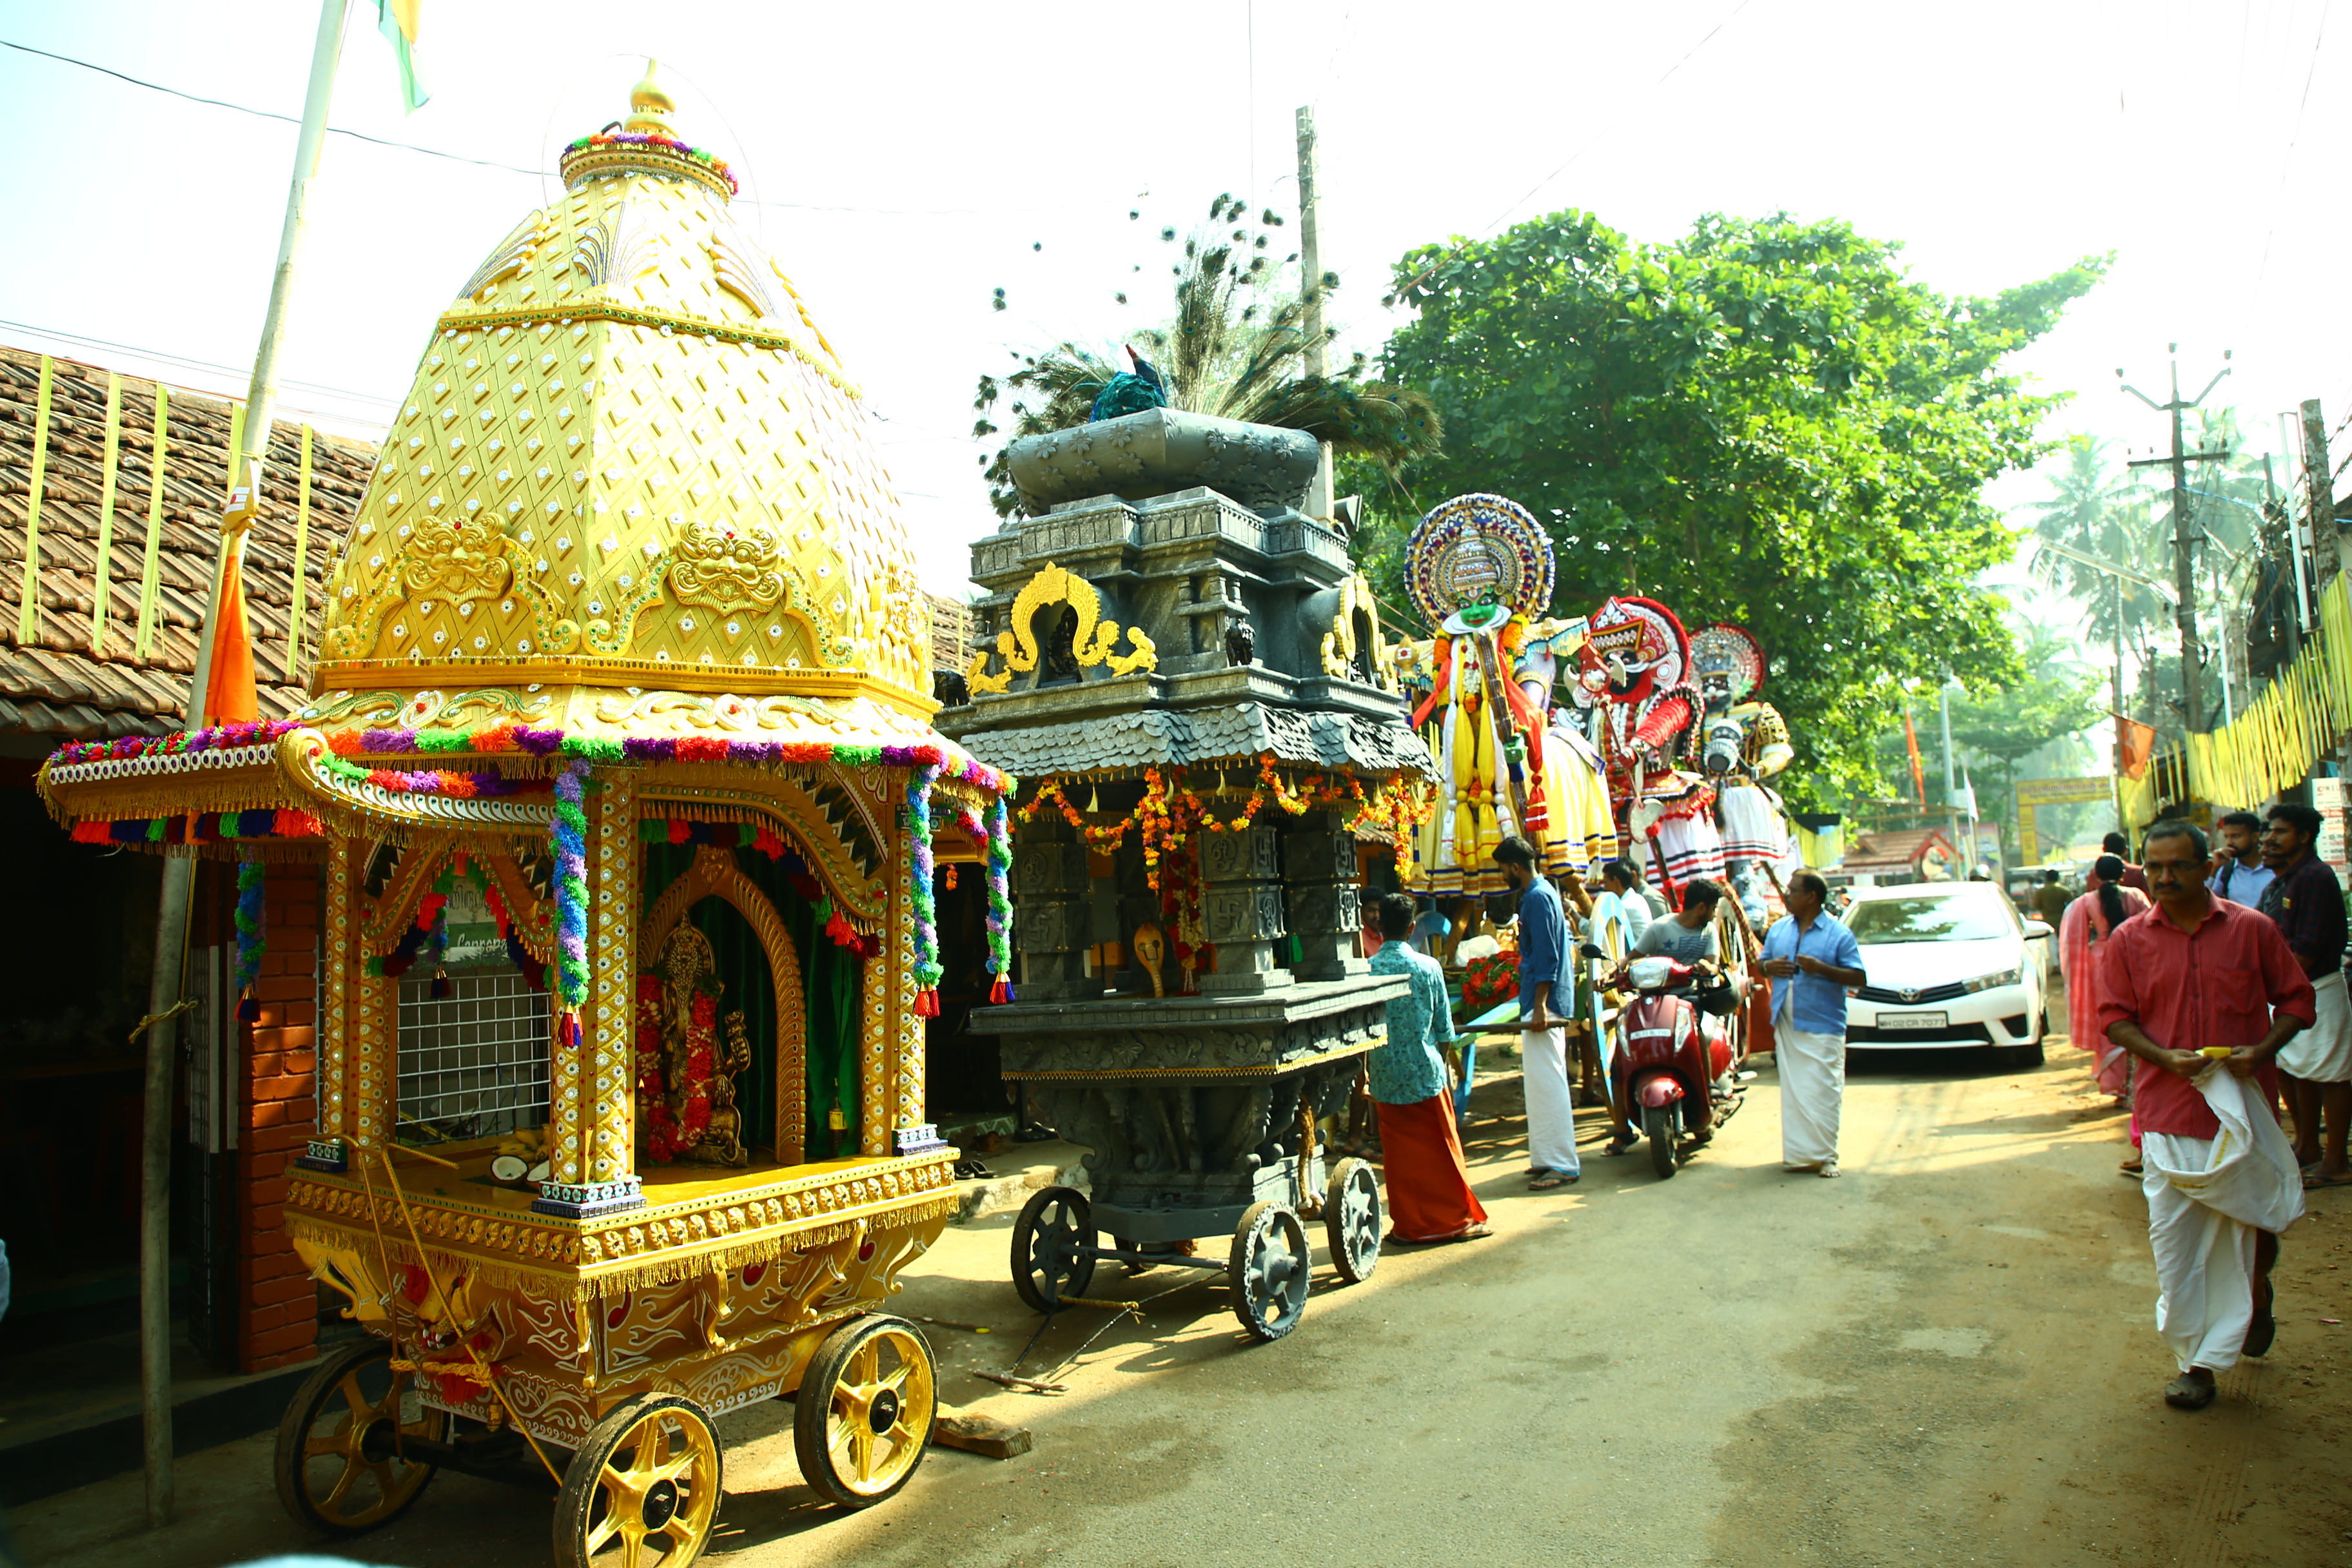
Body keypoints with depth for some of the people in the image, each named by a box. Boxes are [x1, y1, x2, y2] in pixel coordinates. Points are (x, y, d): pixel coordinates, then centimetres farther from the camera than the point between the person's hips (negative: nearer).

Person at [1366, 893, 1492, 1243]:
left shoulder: (1365, 971, -6)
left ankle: (1409, 1224, 17)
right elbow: (1444, 1028, -1)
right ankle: (1457, 1219, 18)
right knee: (1441, 1150, 9)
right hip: (1426, 1073, -1)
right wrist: (1444, 1062, 16)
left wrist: (1365, 1073, 11)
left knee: (1399, 1154, 10)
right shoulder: (1428, 967, -7)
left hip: (1386, 1078, 1)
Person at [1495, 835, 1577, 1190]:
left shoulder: (1536, 898, -14)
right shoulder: (1544, 891, 17)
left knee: (1545, 1082, -9)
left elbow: (1546, 956, -21)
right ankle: (1551, 1156, 20)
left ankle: (1561, 1164, -6)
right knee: (1545, 1081, 14)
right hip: (1544, 1003, 11)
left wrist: (1540, 1007, -23)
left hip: (1542, 1004, -11)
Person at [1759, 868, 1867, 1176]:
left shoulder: (1838, 933, -4)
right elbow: (1762, 963, 21)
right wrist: (1768, 967, -3)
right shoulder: (1779, 929, 12)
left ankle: (1825, 1156, 5)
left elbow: (1858, 978, -8)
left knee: (1823, 1093, -4)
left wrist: (1821, 968, -22)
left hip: (1823, 1026, -5)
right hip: (1787, 1025, 5)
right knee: (1792, 1092, 8)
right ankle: (1797, 1153, 15)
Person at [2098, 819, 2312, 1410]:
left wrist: (2262, 1050, -12)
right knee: (2173, 1238, 2)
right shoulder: (2129, 940, 2)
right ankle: (2195, 1359, 14)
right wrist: (2166, 1057, -14)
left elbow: (2296, 1000, 5)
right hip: (2169, 1112, 1)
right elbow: (2116, 1018, 3)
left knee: (2247, 1222, 8)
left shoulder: (2252, 929, 0)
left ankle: (2257, 1294, 42)